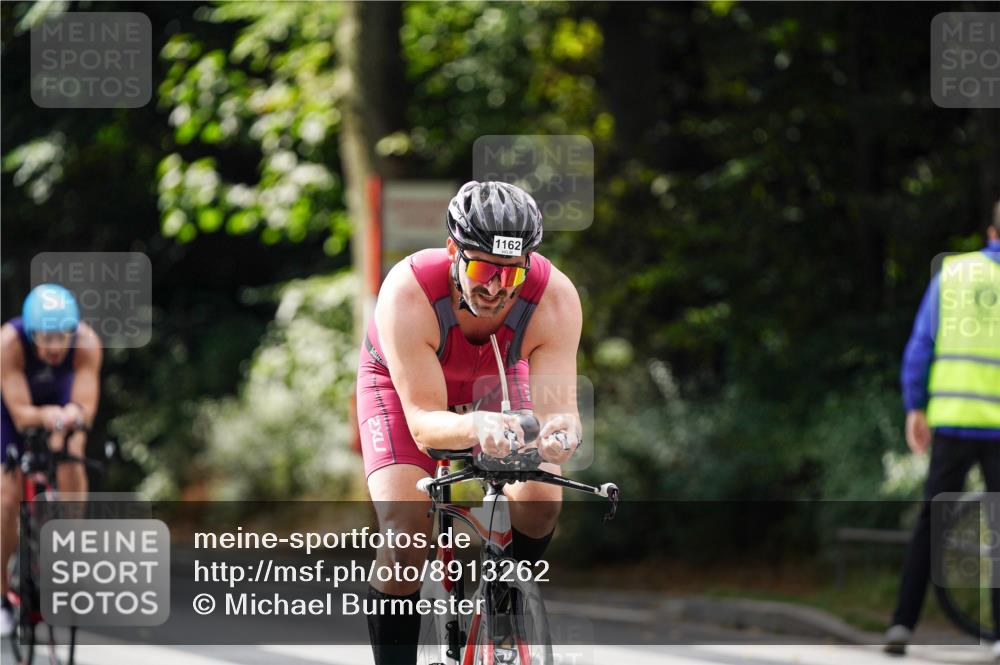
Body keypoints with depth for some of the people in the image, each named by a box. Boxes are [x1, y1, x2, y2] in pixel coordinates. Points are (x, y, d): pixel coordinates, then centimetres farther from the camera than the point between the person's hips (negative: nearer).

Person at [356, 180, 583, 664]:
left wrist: (559, 431, -61)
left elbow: (560, 405, -36)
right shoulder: (407, 293, -40)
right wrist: (474, 428, -63)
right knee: (404, 533, -22)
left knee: (541, 499, -22)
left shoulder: (556, 298, -34)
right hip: (402, 385, -2)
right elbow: (424, 423, -41)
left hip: (495, 381, 2)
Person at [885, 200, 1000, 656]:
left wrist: (914, 408, 8)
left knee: (930, 526, 11)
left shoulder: (952, 271, 6)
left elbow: (920, 345, 4)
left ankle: (903, 624, 2)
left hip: (950, 418, 2)